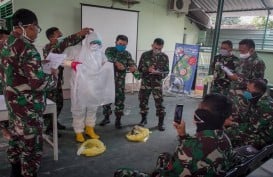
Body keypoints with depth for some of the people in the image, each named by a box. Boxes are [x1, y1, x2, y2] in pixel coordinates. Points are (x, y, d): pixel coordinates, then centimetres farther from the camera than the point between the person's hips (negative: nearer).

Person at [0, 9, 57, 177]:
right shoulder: (26, 48, -23)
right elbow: (38, 82, -27)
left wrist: (38, 64, 17)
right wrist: (53, 76, -9)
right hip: (28, 106, -10)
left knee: (16, 139, 23)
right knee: (32, 145, 5)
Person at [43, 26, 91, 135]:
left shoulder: (58, 48, 9)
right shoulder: (48, 48, -18)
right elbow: (64, 43, -35)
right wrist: (79, 34, -43)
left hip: (57, 81, 8)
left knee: (59, 103, 16)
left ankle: (54, 123, 33)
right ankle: (49, 129, 13)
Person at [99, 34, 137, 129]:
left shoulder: (127, 54, 5)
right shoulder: (109, 50, 0)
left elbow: (132, 64, -9)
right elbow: (108, 58, -22)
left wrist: (133, 67, -34)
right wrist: (116, 63, -41)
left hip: (120, 81, 0)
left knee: (120, 100, 1)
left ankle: (118, 120, 15)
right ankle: (106, 117, 29)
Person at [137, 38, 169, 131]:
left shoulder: (164, 57, -3)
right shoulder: (145, 55, -3)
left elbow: (166, 72, -3)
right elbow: (140, 69, -1)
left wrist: (158, 72, -23)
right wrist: (148, 69, -21)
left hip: (157, 82, -1)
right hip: (145, 82, 1)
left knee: (159, 102, -2)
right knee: (143, 100, 9)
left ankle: (161, 122, 11)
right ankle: (144, 119, 28)